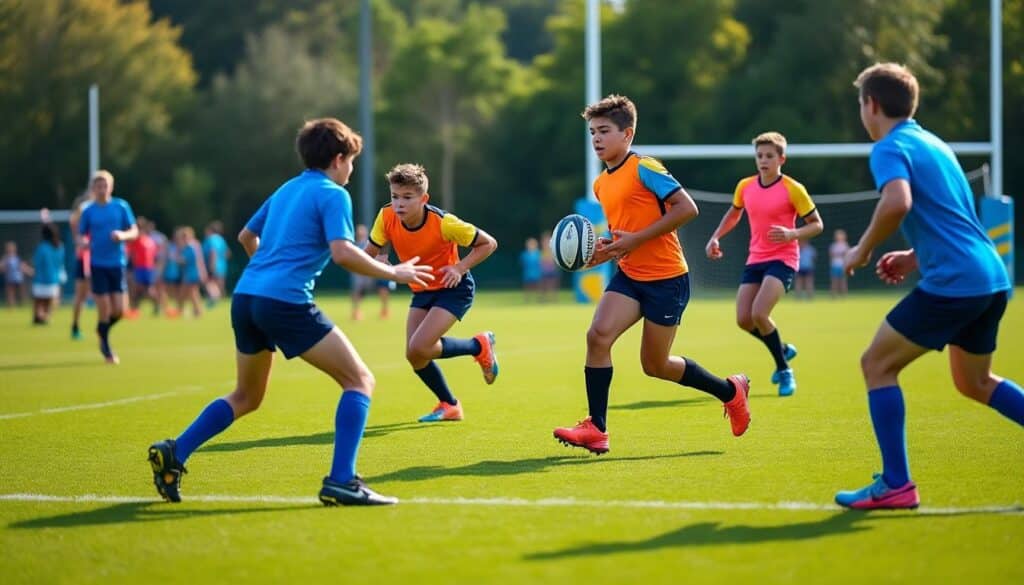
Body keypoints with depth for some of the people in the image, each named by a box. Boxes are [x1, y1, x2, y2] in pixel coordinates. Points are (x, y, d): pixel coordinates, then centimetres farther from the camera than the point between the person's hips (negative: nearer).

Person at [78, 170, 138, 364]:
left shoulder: (121, 206, 1)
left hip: (117, 264, 1)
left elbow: (134, 232, 4)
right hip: (98, 265, -1)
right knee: (104, 309, -6)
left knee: (118, 310, -2)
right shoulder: (88, 211, 0)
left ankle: (102, 331, 29)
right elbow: (80, 237, 7)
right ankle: (106, 349, 11)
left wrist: (123, 235, -18)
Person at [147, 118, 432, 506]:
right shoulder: (333, 195, -1)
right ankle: (341, 481, -13)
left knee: (246, 397, 25)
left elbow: (246, 237, 35)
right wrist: (394, 273, -5)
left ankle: (174, 453, 12)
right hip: (286, 302, -8)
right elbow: (342, 253, -16)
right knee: (359, 381, -1)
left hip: (245, 297, 8)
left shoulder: (286, 190, 23)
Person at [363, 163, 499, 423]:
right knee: (415, 356, -3)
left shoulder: (443, 223, -27)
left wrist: (459, 267, -26)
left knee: (419, 348, -22)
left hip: (453, 288, -5)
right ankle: (449, 406, 21)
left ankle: (479, 346, 4)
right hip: (422, 291, 6)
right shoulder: (386, 217, -17)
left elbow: (489, 244, -15)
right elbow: (370, 251, -6)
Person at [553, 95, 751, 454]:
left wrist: (635, 239, -21)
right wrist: (608, 249, 2)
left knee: (655, 366, 3)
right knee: (598, 335, -16)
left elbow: (687, 208, -20)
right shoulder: (601, 184, 11)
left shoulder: (644, 169, -13)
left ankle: (731, 391, 26)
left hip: (666, 279, -7)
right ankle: (596, 430, -12)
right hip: (629, 276, 7)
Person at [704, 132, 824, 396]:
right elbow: (733, 213, 25)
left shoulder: (793, 189, -10)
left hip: (782, 259, -6)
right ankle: (784, 350, 26)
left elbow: (816, 224, -5)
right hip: (755, 260, 6)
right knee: (743, 320, -3)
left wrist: (792, 234, -23)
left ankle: (784, 370, -3)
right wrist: (715, 237, 12)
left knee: (759, 314, -23)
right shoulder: (745, 187, 5)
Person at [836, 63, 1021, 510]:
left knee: (877, 364, 1)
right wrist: (917, 256, 22)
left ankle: (896, 484, -3)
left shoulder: (890, 148, -7)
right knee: (974, 382, 23)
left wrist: (863, 250, -12)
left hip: (952, 283, -9)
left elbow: (897, 203, -26)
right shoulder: (934, 143, 22)